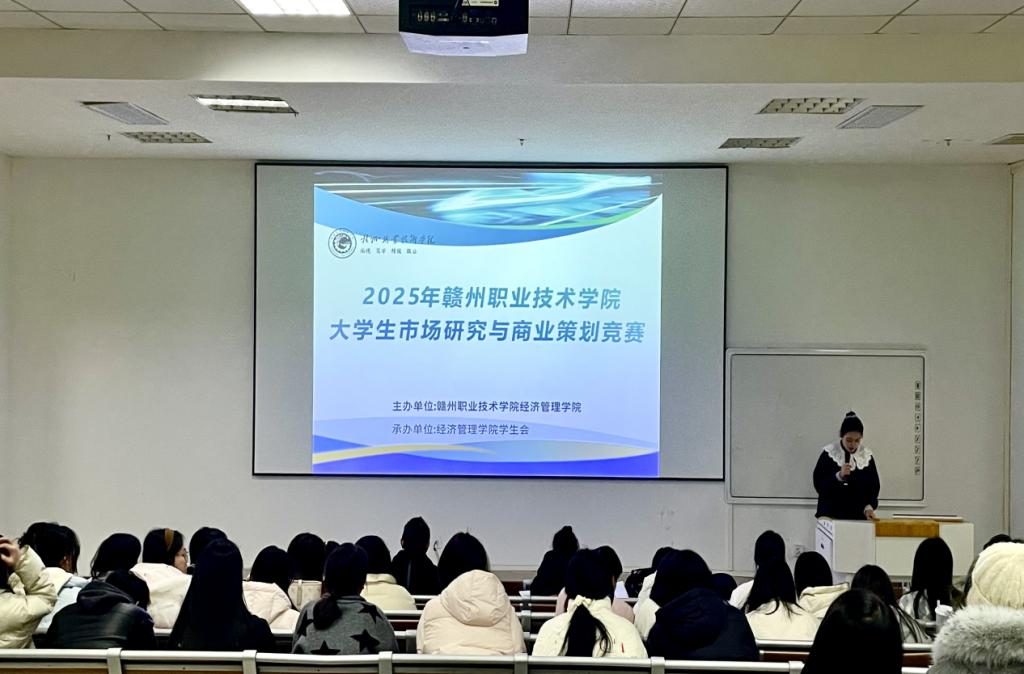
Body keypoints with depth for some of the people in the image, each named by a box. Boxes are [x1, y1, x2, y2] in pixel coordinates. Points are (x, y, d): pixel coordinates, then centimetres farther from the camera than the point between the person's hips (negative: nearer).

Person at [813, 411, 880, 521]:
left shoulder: (867, 456, 4)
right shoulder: (828, 454, -2)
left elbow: (874, 486, 6)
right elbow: (818, 484, -5)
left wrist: (869, 507, -11)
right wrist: (839, 476, -19)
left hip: (859, 516, 2)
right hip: (831, 515, -2)